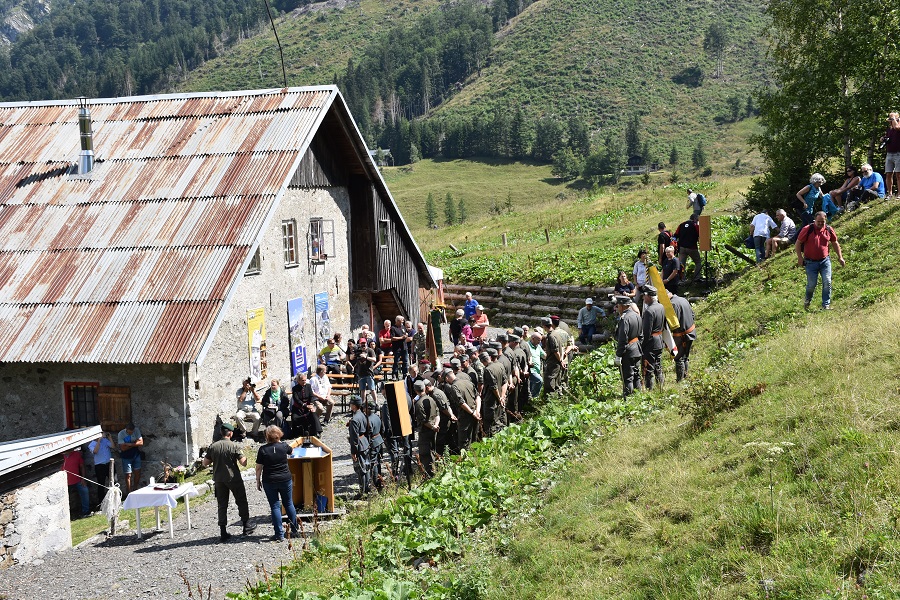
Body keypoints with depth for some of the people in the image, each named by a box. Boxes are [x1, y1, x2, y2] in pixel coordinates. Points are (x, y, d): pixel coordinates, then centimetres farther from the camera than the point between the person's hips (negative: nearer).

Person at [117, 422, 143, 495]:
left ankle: (135, 489, 23)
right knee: (128, 475, -2)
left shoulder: (137, 431, -9)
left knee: (137, 472, 6)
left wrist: (130, 444, -25)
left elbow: (141, 442, -15)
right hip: (126, 457, -3)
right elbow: (123, 448, -23)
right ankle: (128, 493, 8)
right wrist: (135, 443, -18)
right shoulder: (121, 434, -18)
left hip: (136, 455, 3)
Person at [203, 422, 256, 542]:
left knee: (222, 505, 9)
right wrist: (244, 456, 5)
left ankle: (223, 533, 8)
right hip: (234, 478, -3)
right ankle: (246, 526, 23)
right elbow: (243, 463, -16)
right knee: (241, 502, 15)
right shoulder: (235, 446, -13)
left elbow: (205, 463, 1)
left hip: (219, 480, 3)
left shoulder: (213, 446, -3)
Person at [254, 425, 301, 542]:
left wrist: (258, 481, 6)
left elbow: (259, 467, -6)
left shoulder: (263, 449, -10)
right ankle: (295, 530, 23)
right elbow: (291, 449, 21)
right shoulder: (284, 446, -4)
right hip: (285, 480, 2)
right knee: (289, 504, 15)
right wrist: (297, 442, 43)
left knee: (275, 506, 3)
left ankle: (279, 534, 2)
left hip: (269, 482, -2)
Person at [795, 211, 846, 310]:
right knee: (812, 284, -1)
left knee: (827, 282, -9)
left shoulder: (829, 230, 2)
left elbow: (835, 243, 17)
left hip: (825, 261, 3)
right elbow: (798, 244, -3)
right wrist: (800, 257, -10)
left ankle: (826, 305, -3)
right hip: (811, 262, -3)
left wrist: (840, 257, 14)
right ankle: (808, 300, 30)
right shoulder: (807, 230, -9)